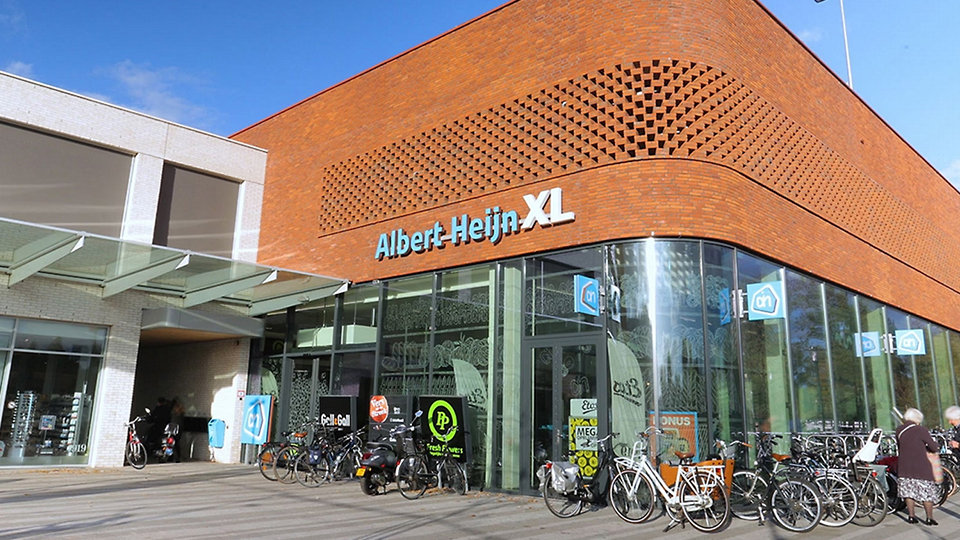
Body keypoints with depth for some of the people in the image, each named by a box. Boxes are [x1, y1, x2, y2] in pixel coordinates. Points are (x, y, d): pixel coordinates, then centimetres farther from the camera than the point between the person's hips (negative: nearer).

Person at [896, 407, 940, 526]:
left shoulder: (899, 430, 4)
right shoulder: (921, 430, -12)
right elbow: (934, 447, -8)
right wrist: (937, 447, 13)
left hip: (904, 466, 4)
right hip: (921, 467, -4)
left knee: (908, 491, 12)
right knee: (927, 492, 8)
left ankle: (911, 516, 15)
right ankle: (930, 518, 11)